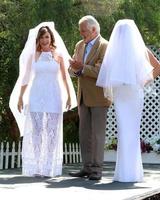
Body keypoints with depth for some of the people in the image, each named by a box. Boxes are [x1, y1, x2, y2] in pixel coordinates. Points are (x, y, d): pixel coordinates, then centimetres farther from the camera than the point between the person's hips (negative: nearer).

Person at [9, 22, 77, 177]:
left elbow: (65, 78, 10)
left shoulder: (59, 55, 6)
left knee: (52, 132, 0)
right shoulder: (32, 55, 6)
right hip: (36, 96, 0)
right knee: (35, 131, -2)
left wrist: (69, 96, 7)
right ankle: (35, 167, 3)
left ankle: (49, 167, 6)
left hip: (53, 97, 0)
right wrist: (20, 97, 7)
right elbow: (25, 78, 10)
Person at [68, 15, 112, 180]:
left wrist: (82, 68, -17)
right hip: (83, 97, 7)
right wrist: (76, 69, -11)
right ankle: (87, 168, 14)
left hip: (98, 97, -7)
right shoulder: (79, 45, 13)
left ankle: (96, 169, 1)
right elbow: (72, 69, 11)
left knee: (97, 134, -4)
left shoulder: (105, 46, -9)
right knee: (84, 134, 7)